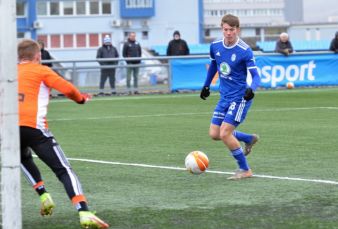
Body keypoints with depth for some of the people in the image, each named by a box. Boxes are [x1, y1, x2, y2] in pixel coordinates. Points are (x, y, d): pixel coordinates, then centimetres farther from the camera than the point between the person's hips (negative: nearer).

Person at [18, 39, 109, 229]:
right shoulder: (41, 71, 9)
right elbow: (67, 89, 2)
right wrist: (81, 98, 21)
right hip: (34, 126, -4)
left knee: (24, 159, 37)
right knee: (64, 170, -5)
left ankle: (44, 196, 22)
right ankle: (84, 213, -22)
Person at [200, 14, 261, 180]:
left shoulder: (245, 51, -18)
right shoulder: (215, 46, 0)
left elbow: (255, 75, -18)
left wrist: (252, 88, -39)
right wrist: (206, 85, 27)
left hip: (240, 97, -7)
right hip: (225, 96, 7)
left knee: (225, 134, -15)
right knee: (214, 134, 6)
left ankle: (245, 170, 1)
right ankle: (250, 139, 28)